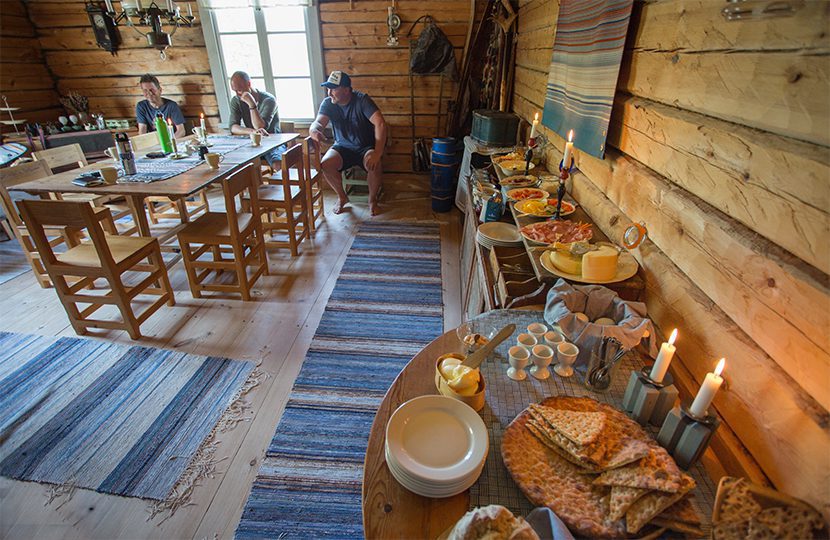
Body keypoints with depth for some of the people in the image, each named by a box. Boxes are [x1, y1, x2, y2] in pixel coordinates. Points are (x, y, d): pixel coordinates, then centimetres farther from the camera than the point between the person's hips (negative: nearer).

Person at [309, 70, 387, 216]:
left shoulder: (362, 100, -17)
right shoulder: (327, 103, -5)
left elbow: (380, 123, -27)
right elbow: (318, 122, -18)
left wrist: (378, 152, -38)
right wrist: (314, 130, -46)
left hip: (366, 147, -3)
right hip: (342, 147, 3)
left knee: (374, 165, -35)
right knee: (326, 165, -26)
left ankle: (372, 199, -6)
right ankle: (342, 197, 1)